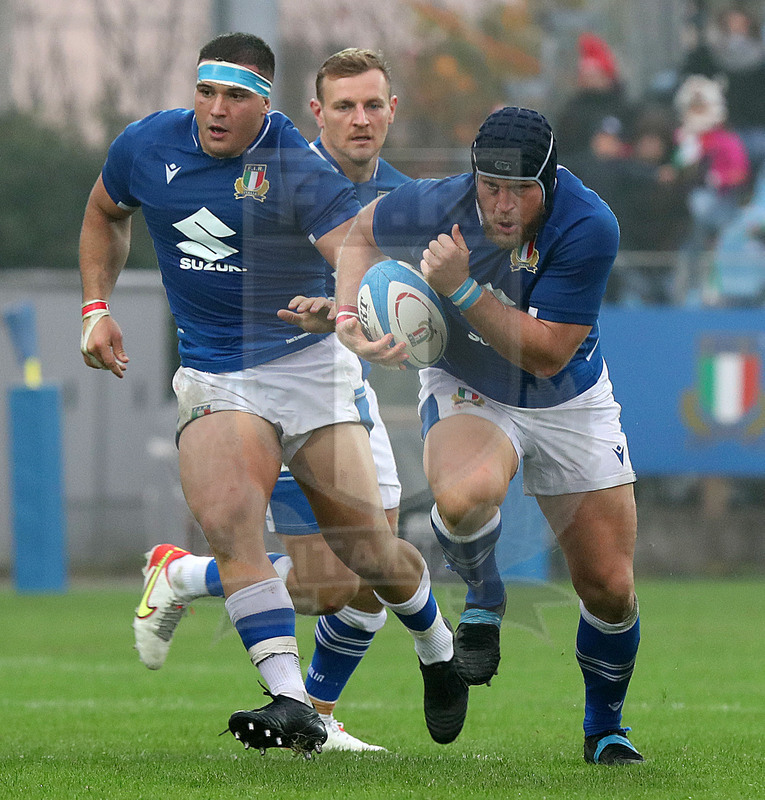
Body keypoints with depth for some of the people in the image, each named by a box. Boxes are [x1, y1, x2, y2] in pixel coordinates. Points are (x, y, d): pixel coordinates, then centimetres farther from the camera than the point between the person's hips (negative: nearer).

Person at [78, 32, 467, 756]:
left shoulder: (297, 166, -14)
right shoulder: (147, 146, 1)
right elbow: (105, 213, 22)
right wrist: (96, 307, 12)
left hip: (309, 361, -2)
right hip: (212, 373, 2)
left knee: (368, 550, -3)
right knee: (226, 522, -26)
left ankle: (437, 649, 31)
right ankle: (291, 705, -30)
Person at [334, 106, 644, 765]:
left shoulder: (588, 228, -28)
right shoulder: (437, 205, -22)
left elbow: (545, 355, -28)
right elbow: (364, 231, 2)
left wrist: (461, 288, -36)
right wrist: (349, 319, -13)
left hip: (569, 401, 0)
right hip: (468, 391, 0)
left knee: (610, 590, 1)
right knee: (465, 497, -37)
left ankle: (605, 729, 29)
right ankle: (484, 603, -4)